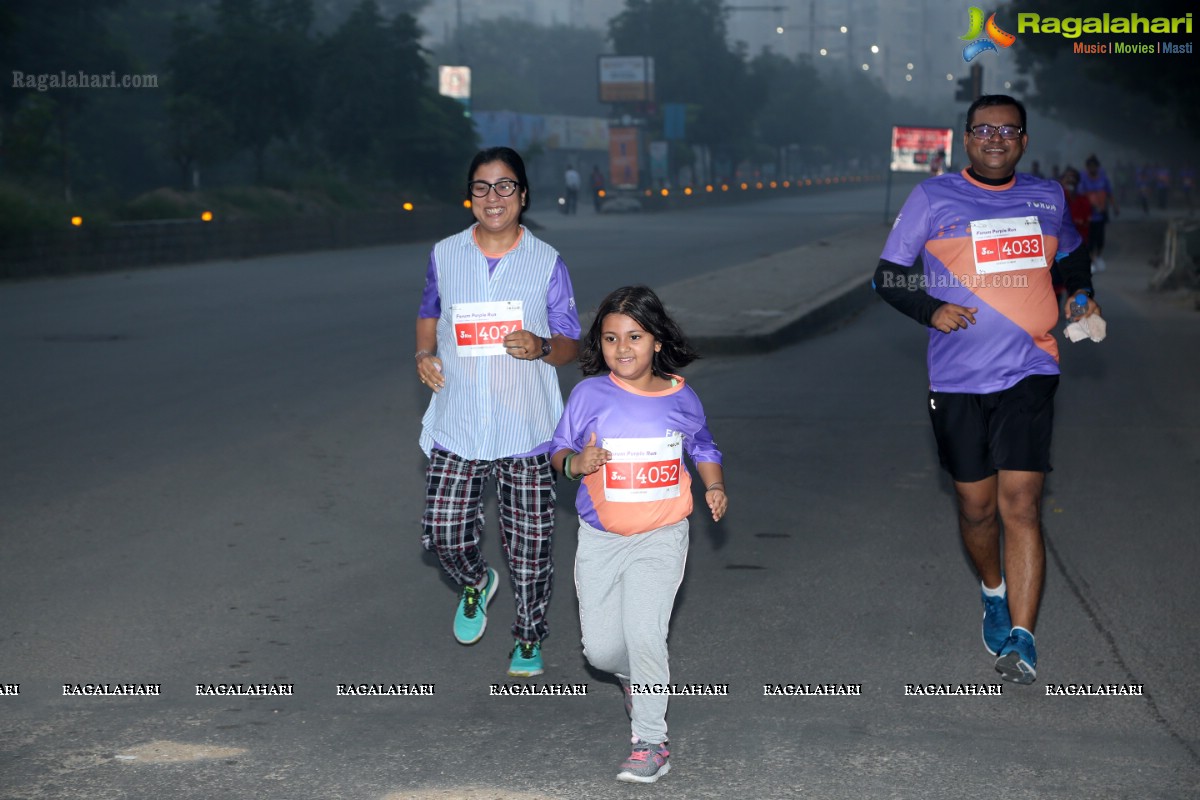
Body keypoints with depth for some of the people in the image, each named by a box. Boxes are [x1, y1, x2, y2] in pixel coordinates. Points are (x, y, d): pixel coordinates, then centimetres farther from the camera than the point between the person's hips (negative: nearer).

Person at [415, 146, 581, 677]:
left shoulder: (546, 263, -1)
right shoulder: (444, 255, 5)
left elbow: (571, 345, 4)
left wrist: (541, 348, -18)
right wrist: (424, 353, 3)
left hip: (527, 432, -1)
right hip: (458, 428, 1)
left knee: (529, 543, 4)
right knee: (443, 533, -6)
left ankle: (529, 639, 25)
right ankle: (475, 585, 28)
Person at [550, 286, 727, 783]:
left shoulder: (680, 399, -2)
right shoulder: (590, 395, -7)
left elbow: (703, 449, 15)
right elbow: (560, 449, 0)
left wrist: (715, 486, -3)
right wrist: (576, 463, -22)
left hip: (660, 537, -1)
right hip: (600, 537, 2)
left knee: (644, 635, -16)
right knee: (601, 648, 6)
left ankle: (651, 743, -4)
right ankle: (638, 679, 42)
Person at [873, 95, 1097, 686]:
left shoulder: (1047, 198, 10)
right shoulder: (933, 198, 2)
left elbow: (1072, 253, 30)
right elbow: (888, 276, 4)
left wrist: (1080, 295, 10)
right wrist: (931, 310, -14)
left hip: (1028, 374, 0)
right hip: (957, 380, 0)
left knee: (1021, 504, -10)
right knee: (976, 506, 8)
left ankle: (1021, 637, -8)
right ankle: (994, 590, 38)